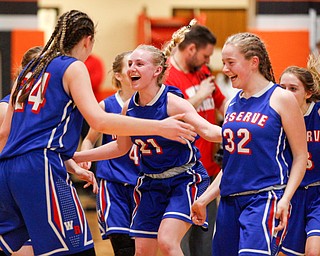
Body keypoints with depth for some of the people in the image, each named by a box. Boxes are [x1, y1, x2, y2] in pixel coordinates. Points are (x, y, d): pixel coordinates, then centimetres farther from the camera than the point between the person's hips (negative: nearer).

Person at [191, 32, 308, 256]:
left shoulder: (280, 99, -4)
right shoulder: (232, 104, 15)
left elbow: (300, 156, -4)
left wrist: (285, 199, -16)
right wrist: (205, 198, 18)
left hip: (265, 198, -7)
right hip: (230, 200, 7)